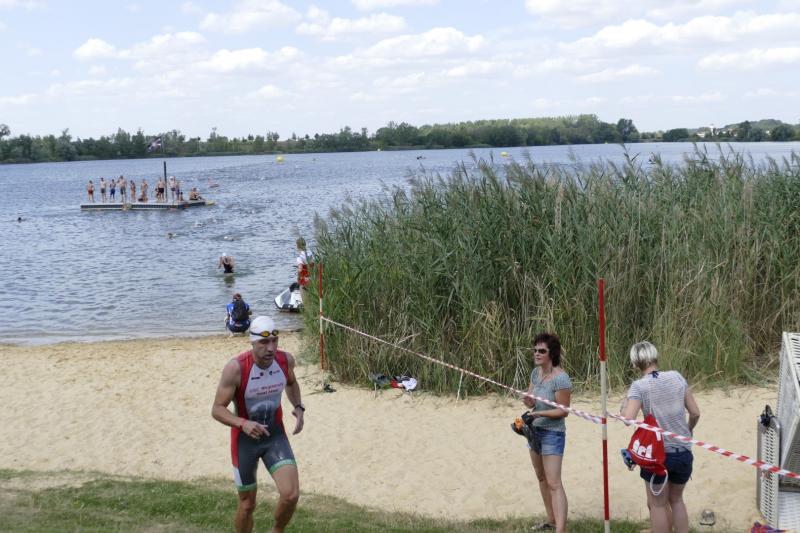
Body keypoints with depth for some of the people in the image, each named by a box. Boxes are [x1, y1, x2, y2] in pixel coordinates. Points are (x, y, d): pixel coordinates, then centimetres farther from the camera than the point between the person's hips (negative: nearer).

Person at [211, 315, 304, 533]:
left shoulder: (286, 360, -11)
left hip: (275, 435, 3)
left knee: (291, 494, -15)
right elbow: (217, 409, -18)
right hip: (245, 439, -2)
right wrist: (243, 424, -35)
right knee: (247, 504, 8)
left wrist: (298, 407, -4)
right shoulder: (236, 368, -24)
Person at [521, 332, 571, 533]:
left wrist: (539, 413, -27)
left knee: (554, 483, -13)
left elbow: (563, 411, -18)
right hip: (534, 430, 9)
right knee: (541, 477, 18)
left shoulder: (560, 378, -22)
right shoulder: (536, 372, 2)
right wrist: (529, 401, -13)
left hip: (552, 433, -8)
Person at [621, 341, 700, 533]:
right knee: (676, 500, 24)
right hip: (683, 452, 4)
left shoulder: (639, 386, -12)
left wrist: (624, 405, -2)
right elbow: (695, 413, 3)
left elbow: (628, 419, -24)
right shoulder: (676, 377, -1)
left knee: (657, 504, 13)